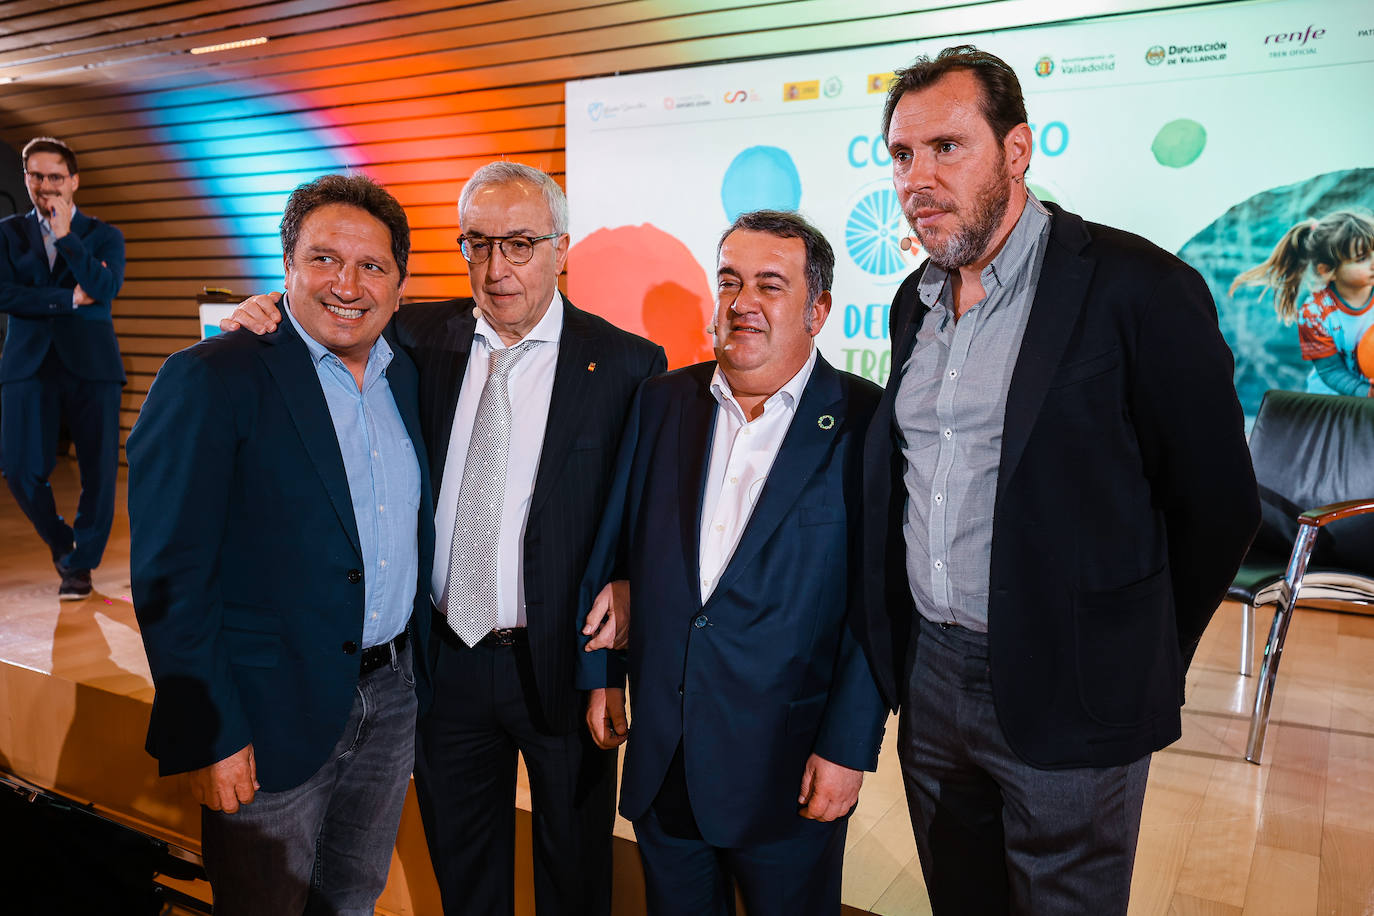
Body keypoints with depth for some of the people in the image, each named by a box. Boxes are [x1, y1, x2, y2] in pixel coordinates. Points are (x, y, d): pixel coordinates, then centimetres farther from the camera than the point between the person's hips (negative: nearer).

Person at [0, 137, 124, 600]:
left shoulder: (104, 235, 8)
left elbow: (105, 289, -10)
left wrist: (65, 235, -10)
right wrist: (69, 299, -9)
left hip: (91, 365, -1)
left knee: (99, 472, -3)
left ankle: (80, 563, 16)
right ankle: (61, 542, 26)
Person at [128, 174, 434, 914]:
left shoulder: (408, 380, 6)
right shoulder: (210, 379, -14)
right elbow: (170, 576, -16)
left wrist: (419, 671, 9)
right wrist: (205, 736, -18)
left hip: (391, 699, 6)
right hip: (272, 717, -5)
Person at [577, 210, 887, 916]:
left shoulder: (866, 425, -10)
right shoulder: (663, 401, 3)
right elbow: (613, 545, 10)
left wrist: (848, 749, -12)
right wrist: (601, 672, 10)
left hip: (788, 770, -3)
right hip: (659, 756, 4)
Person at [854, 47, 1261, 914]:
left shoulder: (1139, 288, -14)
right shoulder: (915, 302, 7)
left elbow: (1218, 505, -10)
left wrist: (1139, 664, 0)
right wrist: (912, 653, 14)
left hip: (1067, 702, -5)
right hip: (928, 679, 6)